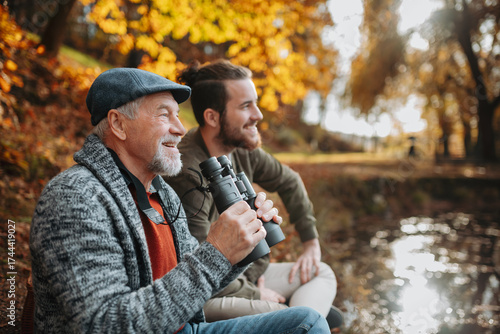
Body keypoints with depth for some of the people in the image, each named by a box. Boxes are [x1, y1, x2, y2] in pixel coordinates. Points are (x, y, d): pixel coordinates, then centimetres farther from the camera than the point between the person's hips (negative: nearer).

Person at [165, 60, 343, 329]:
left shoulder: (241, 150, -3)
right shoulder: (189, 175, -28)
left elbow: (289, 183, 17)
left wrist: (311, 242, 15)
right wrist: (255, 294, -10)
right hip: (205, 295, -9)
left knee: (321, 272, 9)